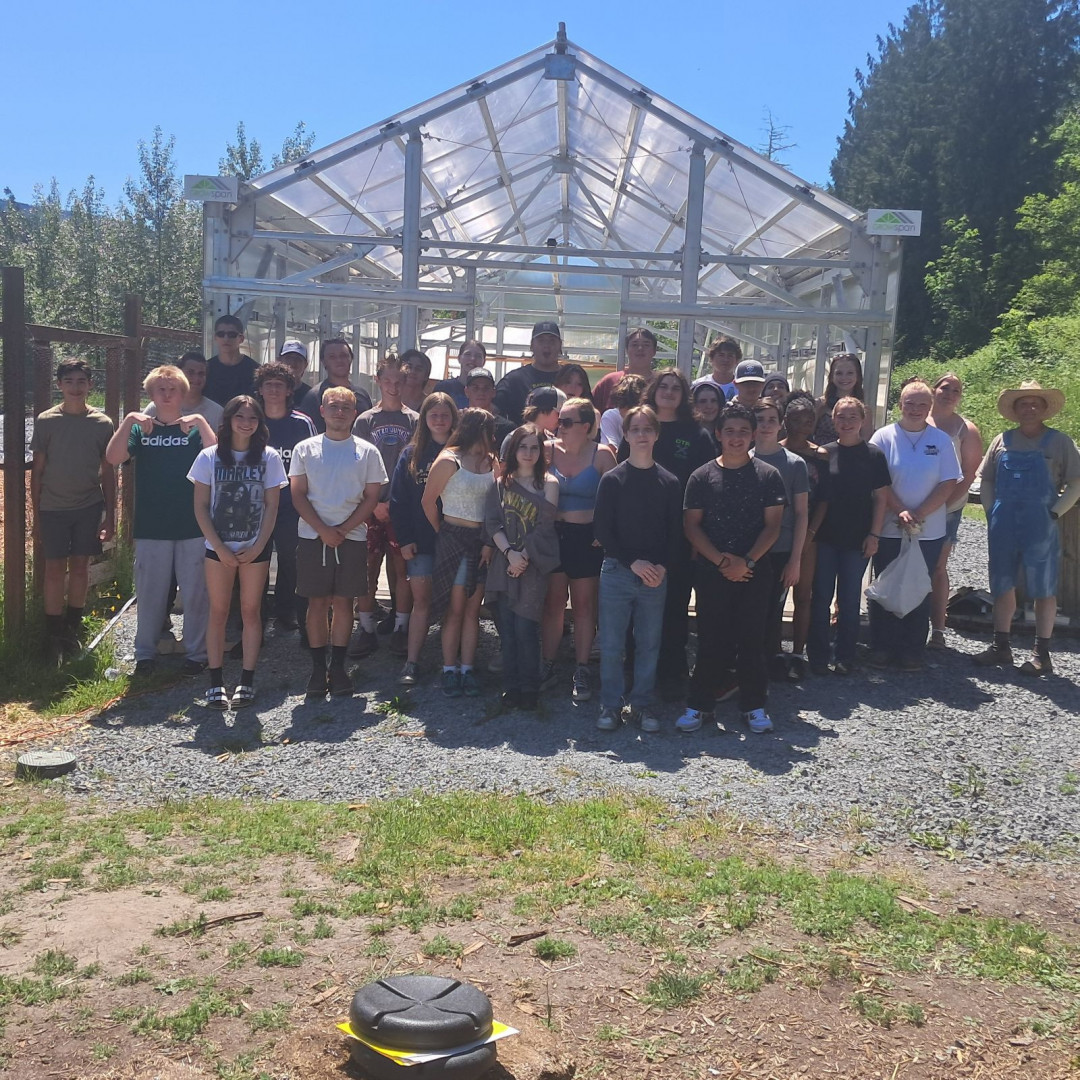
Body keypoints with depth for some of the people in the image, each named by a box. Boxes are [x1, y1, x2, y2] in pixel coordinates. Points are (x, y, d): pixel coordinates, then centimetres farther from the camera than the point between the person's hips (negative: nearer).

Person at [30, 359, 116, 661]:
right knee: (55, 570, 1)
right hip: (53, 508, -1)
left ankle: (72, 628, 23)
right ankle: (55, 637, 10)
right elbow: (37, 470, 2)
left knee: (80, 568, 8)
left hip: (89, 507, 1)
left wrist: (110, 516, 2)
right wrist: (36, 515, 1)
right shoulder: (46, 421, -2)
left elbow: (108, 472, 4)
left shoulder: (102, 423, 0)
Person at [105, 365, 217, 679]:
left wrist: (201, 423, -23)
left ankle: (196, 653, 15)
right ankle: (144, 654, 19)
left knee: (195, 592, 4)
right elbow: (113, 458, -9)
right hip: (151, 527, 1)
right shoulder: (140, 428, 7)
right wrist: (128, 421, -18)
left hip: (192, 526, -1)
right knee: (150, 592, 8)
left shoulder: (195, 427, 3)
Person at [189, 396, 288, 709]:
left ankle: (246, 681, 10)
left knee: (251, 611, 4)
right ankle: (216, 682, 10)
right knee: (218, 611, 4)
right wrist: (220, 547, -9)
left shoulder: (269, 457, 0)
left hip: (255, 548, 0)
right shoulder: (209, 457, -1)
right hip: (218, 546, 0)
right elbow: (201, 507, -1)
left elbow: (272, 507, 0)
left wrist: (257, 547, -8)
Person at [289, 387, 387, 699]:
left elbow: (371, 497, 1)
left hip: (351, 537, 0)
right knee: (318, 603, 3)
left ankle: (338, 668, 11)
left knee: (343, 603, 3)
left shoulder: (367, 452, 5)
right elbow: (298, 494, 1)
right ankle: (318, 669, 9)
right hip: (313, 536, 0)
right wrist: (323, 530, -11)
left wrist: (342, 530, -9)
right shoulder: (305, 449, 6)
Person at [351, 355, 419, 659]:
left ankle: (401, 628, 9)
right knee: (368, 567, 0)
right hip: (371, 505, 0)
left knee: (402, 567, 1)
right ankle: (366, 628, 8)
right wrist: (375, 503, -5)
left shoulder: (414, 421, 7)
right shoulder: (365, 420, 8)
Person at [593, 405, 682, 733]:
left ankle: (642, 703, 18)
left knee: (649, 643, 6)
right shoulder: (612, 479, 1)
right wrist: (634, 562, -13)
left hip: (656, 575, 2)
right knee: (612, 643, 1)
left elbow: (676, 533, 6)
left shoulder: (669, 483, 6)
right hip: (617, 571, -2)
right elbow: (602, 530, -3)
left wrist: (663, 566, -10)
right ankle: (610, 705, 13)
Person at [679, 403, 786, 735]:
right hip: (711, 571, 0)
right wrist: (720, 560, -11)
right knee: (710, 640, 2)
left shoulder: (768, 475, 3)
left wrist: (747, 561, -13)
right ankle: (699, 704, 12)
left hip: (755, 571, 0)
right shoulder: (702, 476, 4)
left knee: (752, 639, 4)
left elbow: (772, 525, -1)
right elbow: (691, 525, 1)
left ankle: (754, 705, 16)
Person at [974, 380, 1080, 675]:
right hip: (1003, 527, 4)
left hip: (1041, 528, -3)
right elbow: (985, 479, 15)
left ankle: (1042, 653, 9)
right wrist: (992, 512, 5)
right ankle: (1001, 647, 20)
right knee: (1002, 587, 9)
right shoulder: (1003, 441, 8)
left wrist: (1055, 512, -10)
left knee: (1043, 590, 2)